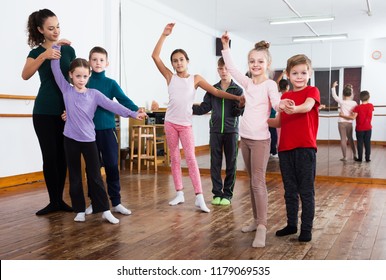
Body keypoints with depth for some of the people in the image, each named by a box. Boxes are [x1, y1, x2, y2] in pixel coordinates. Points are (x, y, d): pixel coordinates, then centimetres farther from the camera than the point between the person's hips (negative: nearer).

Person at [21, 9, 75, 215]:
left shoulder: (68, 50, 8)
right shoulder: (37, 51, 2)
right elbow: (25, 75, -16)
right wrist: (43, 56, -28)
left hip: (65, 110, 2)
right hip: (44, 111, -2)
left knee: (62, 155, 3)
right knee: (49, 156, -3)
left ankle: (59, 199, 13)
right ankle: (53, 201, 6)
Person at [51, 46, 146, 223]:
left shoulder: (94, 94, 2)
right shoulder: (66, 90, 3)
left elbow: (112, 105, -4)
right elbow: (56, 71, 0)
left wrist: (133, 114, -11)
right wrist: (56, 48, -8)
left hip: (89, 139, -1)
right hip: (70, 139, 1)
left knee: (95, 176, 2)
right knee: (74, 177, 8)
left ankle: (105, 210, 7)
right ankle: (80, 210, 18)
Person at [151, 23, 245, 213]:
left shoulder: (195, 79, 3)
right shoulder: (170, 77, 4)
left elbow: (216, 92, 0)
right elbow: (155, 56, -3)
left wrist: (237, 97, -9)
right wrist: (164, 35, -8)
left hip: (185, 124, -2)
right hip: (170, 123, 2)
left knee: (190, 158, -7)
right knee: (174, 159, 7)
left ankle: (199, 197, -6)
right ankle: (179, 194, 16)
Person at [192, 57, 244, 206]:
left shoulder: (238, 90, -1)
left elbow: (239, 112, -7)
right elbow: (204, 108, 6)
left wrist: (241, 106, -28)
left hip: (231, 131, -2)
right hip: (215, 130, 2)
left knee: (231, 163, 4)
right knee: (215, 163, 5)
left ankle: (227, 194, 15)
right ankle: (217, 193, 15)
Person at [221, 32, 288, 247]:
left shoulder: (270, 84, -9)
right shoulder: (248, 83, 10)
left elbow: (277, 105, -25)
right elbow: (231, 68, 18)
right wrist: (226, 46, 14)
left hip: (260, 139, -7)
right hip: (245, 138, 7)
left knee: (258, 182, -10)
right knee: (253, 181, 13)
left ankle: (262, 228, -7)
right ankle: (257, 220, 23)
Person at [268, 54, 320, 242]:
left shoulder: (312, 91, -1)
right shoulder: (284, 96, 13)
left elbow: (307, 106, -24)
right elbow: (279, 122, 14)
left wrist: (295, 109, -45)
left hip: (305, 148, -5)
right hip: (285, 148, 5)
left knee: (306, 191, 1)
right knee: (290, 191, 15)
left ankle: (306, 229, 11)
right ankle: (291, 225, 28)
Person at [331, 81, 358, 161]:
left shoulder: (342, 102, -9)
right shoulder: (354, 103, -2)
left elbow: (334, 95, 2)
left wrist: (333, 87, 13)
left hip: (342, 122, -3)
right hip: (350, 123, 3)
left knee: (343, 139, 1)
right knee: (350, 138, 19)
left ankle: (344, 157, 2)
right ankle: (354, 154, 26)